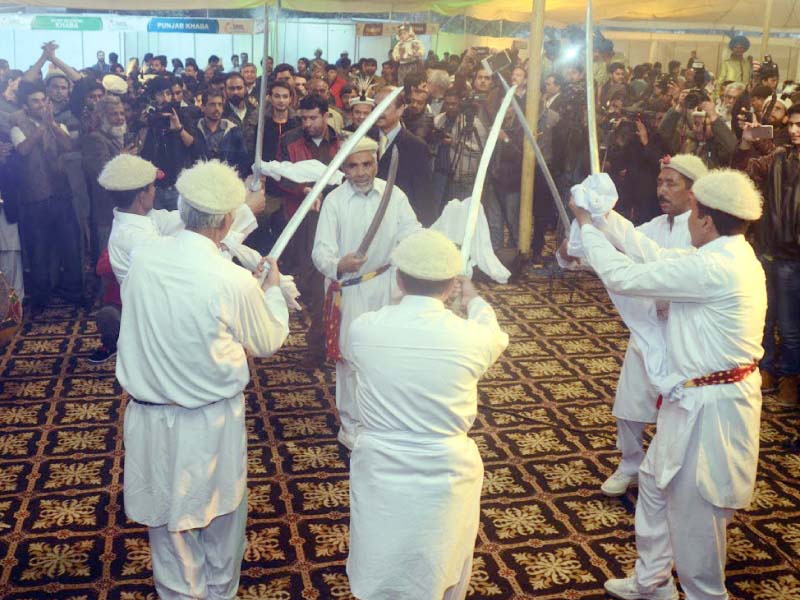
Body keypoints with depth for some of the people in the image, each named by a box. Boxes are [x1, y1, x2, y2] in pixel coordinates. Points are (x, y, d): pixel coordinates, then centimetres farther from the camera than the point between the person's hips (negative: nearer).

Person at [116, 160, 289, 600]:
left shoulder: (142, 257, -11)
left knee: (167, 519, 20)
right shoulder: (234, 282, -22)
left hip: (149, 417, 3)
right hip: (210, 423, -3)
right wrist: (273, 288, 12)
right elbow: (269, 342, -5)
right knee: (221, 515, 21)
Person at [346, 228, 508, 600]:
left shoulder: (363, 328, -15)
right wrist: (472, 298, 29)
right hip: (444, 475, -1)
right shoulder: (470, 337, -17)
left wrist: (411, 291, 27)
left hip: (379, 472, 1)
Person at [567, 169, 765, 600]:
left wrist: (587, 225, -7)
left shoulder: (712, 269, -26)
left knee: (693, 509, 7)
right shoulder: (732, 256, 4)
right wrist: (609, 217, 13)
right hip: (694, 398, 11)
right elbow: (660, 257, 11)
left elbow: (621, 277, -21)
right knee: (655, 481, 24)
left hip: (709, 407, -11)